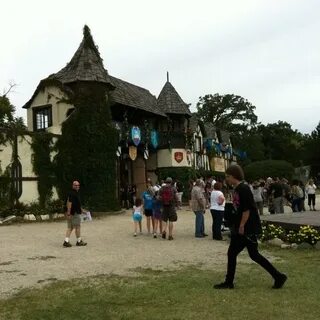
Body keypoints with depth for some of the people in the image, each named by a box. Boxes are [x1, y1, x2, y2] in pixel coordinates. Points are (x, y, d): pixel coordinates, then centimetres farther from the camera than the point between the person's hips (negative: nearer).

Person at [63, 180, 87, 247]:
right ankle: (79, 241, 12)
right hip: (74, 213, -10)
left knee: (70, 228, 8)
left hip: (76, 212, 10)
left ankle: (66, 241, 6)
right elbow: (69, 203, -21)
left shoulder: (76, 193, 17)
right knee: (77, 227, 2)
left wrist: (81, 209, 32)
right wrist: (69, 213, -26)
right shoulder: (72, 193, -15)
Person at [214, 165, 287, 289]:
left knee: (254, 254, -1)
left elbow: (247, 209, -22)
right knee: (231, 253, 10)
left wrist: (241, 226, -19)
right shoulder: (237, 189, 11)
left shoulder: (243, 189, -18)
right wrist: (236, 226, 17)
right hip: (239, 229, 10)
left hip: (248, 229, -10)